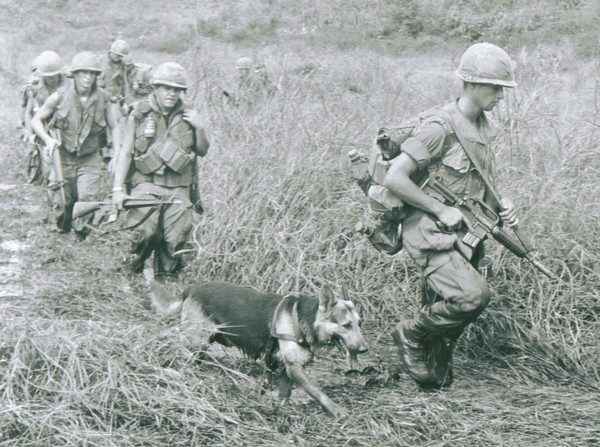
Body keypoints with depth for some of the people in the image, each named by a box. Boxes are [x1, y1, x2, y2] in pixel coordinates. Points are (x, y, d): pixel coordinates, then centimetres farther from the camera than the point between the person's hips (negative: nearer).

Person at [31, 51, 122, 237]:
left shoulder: (103, 99, -5)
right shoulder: (60, 96, -8)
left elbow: (114, 127, 5)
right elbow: (36, 120, 2)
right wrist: (48, 139, -14)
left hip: (90, 159, 0)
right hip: (63, 157, 0)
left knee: (89, 198, -17)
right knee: (62, 202, 7)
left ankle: (83, 231, 10)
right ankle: (63, 231, 38)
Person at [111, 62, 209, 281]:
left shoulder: (188, 116, 9)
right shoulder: (139, 114, 2)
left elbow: (202, 151, 16)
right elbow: (126, 153, 4)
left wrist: (199, 129, -3)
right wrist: (118, 189, -3)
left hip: (178, 188, 2)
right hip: (147, 183, -2)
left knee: (175, 238, -9)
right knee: (147, 230, -21)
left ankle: (165, 277, 14)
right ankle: (137, 268, 8)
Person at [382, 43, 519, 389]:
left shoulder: (482, 127, 11)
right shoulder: (441, 128, -16)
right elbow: (394, 178, -20)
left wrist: (501, 204, 4)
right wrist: (442, 211, -17)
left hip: (465, 237, 8)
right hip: (432, 235, -8)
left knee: (447, 314, 9)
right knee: (474, 294, -24)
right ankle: (412, 335, -1)